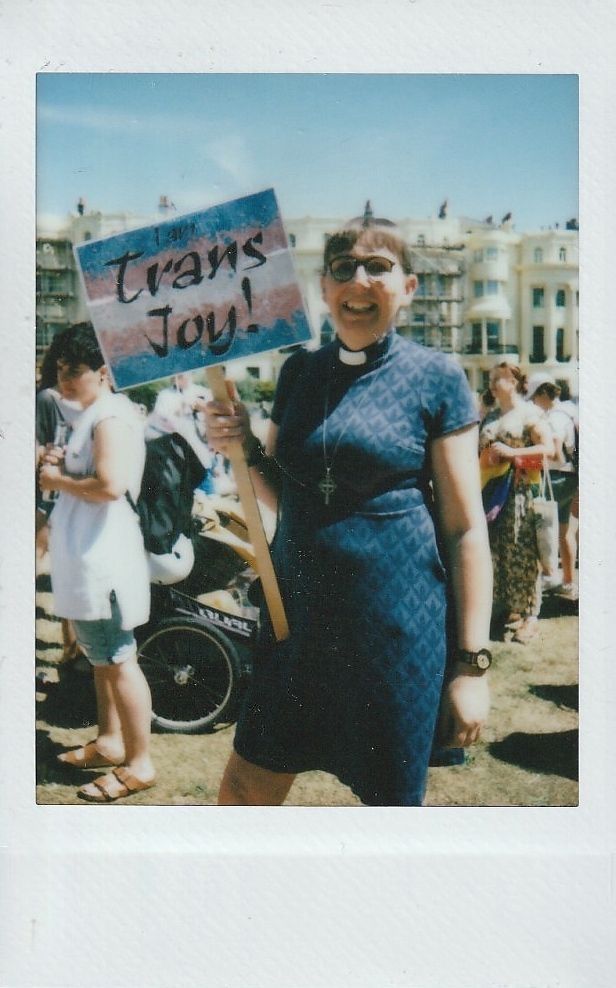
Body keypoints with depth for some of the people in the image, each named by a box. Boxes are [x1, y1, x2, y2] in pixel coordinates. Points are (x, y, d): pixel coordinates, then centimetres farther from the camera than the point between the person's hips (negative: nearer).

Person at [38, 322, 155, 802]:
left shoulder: (111, 416, -16)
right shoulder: (95, 414, 16)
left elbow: (110, 485, -29)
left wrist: (58, 480, -14)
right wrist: (63, 464, 5)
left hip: (103, 561, -11)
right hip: (88, 560, 11)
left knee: (118, 660, -4)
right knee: (102, 657, 20)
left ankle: (139, 765, 6)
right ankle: (110, 740, 33)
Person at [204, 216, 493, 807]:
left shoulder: (435, 378, -6)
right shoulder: (299, 372, 7)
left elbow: (466, 527, -6)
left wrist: (471, 663, -9)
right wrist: (245, 450, -5)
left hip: (395, 624, -4)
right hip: (297, 616, 5)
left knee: (391, 798, 12)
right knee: (247, 787, 14)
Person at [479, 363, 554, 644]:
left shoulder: (529, 413, -2)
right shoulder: (491, 419, 16)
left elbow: (548, 447, -12)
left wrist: (512, 452, -18)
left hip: (521, 492, -6)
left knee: (522, 553, -4)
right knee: (498, 552, 7)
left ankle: (529, 616, 3)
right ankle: (508, 609, 19)